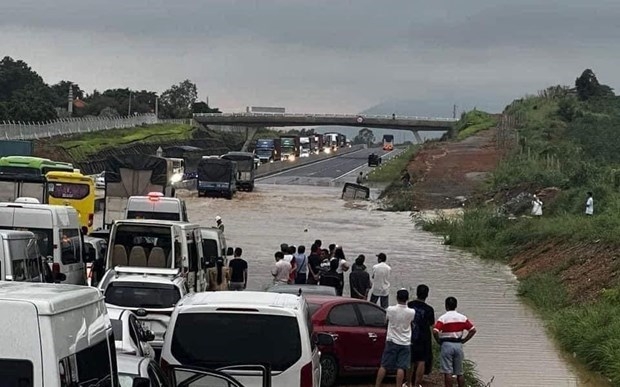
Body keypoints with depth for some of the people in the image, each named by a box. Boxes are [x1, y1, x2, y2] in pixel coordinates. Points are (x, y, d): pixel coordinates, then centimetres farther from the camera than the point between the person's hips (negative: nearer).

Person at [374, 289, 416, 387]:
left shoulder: (390, 310, -12)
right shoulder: (411, 312, -11)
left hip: (391, 342, 0)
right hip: (405, 343, 0)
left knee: (384, 366, 6)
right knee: (401, 368, 1)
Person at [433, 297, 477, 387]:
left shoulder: (443, 318, -9)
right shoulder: (462, 318, 3)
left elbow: (435, 332, -19)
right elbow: (473, 330, 2)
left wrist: (439, 342, -3)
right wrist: (463, 341, 6)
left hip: (446, 345, -4)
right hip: (458, 345, 4)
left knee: (447, 372, -2)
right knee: (459, 373, 12)